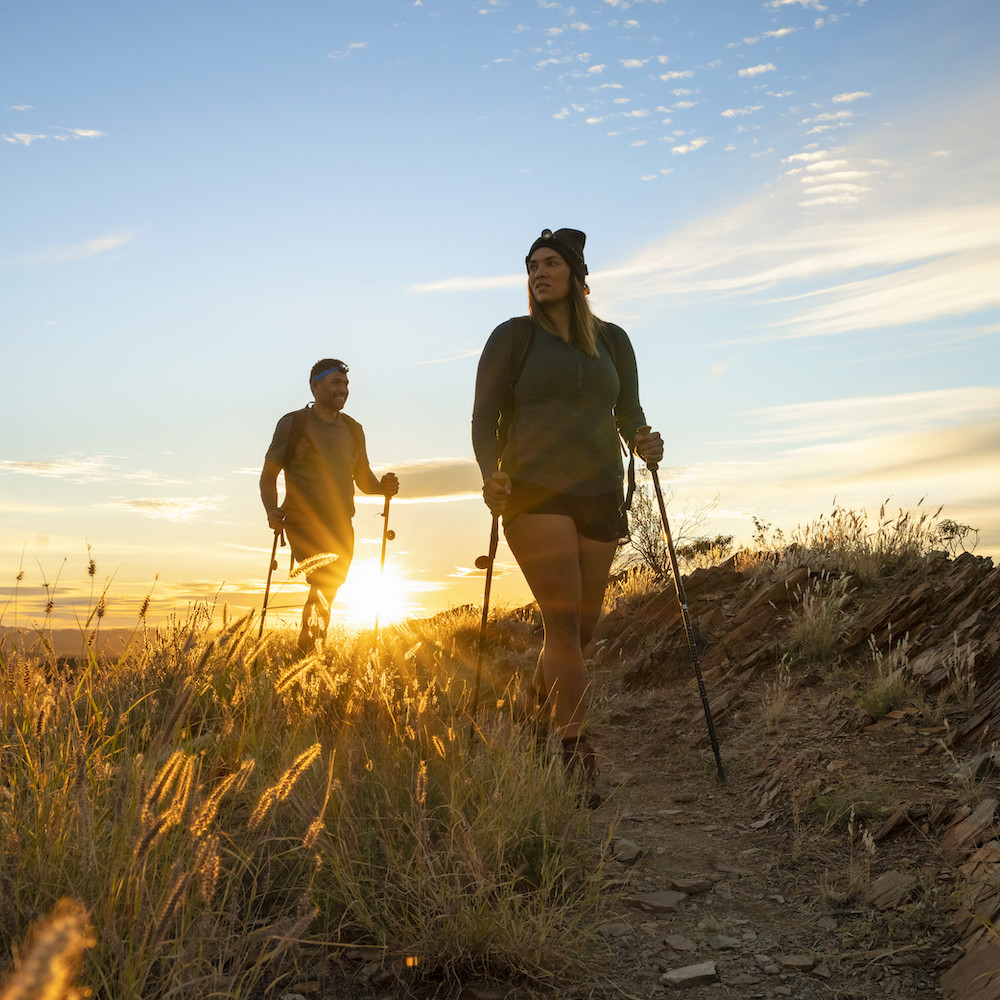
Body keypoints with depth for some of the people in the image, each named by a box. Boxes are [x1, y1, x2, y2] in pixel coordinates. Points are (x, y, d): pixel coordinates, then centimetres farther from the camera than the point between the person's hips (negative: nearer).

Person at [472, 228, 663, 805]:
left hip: (599, 496, 4)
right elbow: (485, 415, 1)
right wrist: (491, 472, -16)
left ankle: (537, 723, 31)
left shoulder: (612, 341, 15)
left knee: (582, 628, 6)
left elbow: (628, 411, 18)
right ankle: (577, 754, -14)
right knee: (564, 618, -17)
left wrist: (644, 439, -5)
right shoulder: (514, 336, 6)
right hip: (535, 492, -4)